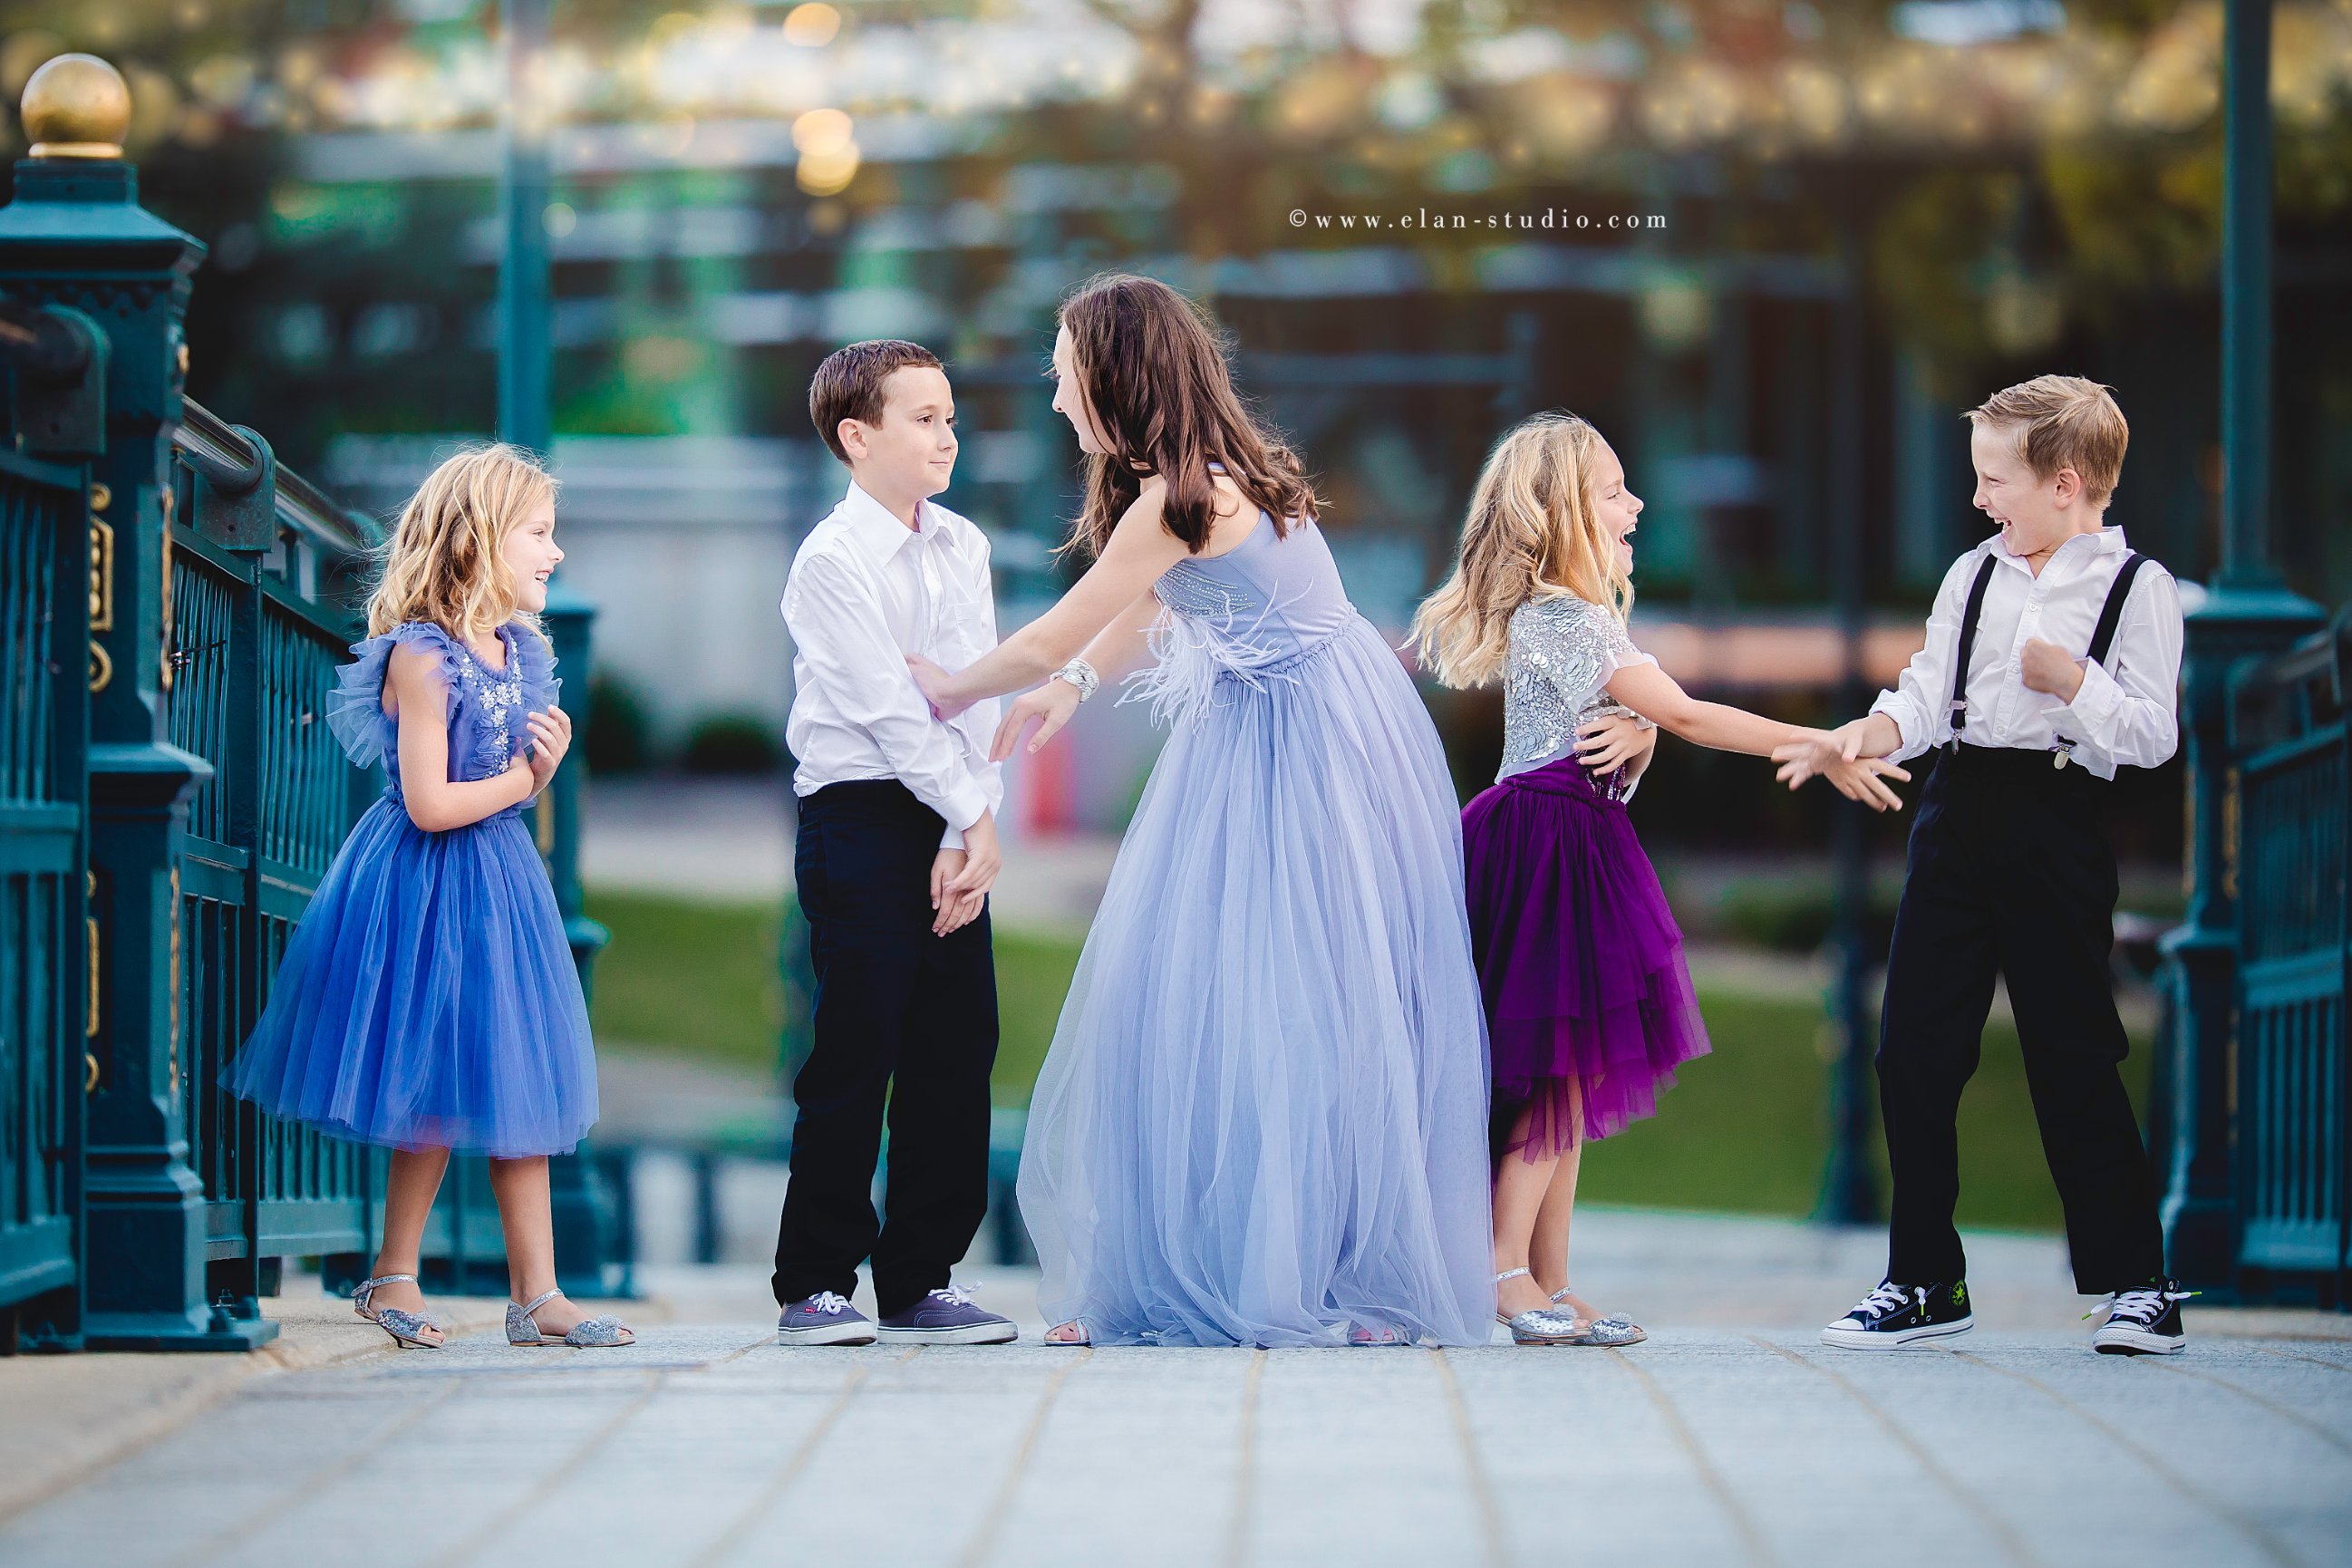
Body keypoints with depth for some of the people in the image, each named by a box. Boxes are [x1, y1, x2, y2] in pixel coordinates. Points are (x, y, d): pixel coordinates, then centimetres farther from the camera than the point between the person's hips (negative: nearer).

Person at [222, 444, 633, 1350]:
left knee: (516, 1083, 5)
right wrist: (519, 779, -10)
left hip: (499, 883, 8)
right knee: (443, 1086, -1)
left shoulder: (520, 654, 9)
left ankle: (536, 1293, 5)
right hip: (429, 890, -8)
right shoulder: (422, 657, -17)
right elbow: (430, 804, -22)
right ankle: (394, 1275, 14)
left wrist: (548, 764, -5)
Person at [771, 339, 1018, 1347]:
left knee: (956, 1049, 5)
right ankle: (817, 1284, 1)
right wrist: (970, 811, -11)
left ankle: (921, 1280, 13)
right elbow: (888, 709, -13)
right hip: (861, 817, -6)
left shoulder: (962, 549, 11)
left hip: (955, 821, 6)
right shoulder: (831, 563, -9)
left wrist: (974, 831, -8)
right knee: (856, 1051, -6)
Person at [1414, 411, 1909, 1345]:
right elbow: (1682, 714, -19)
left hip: (1567, 843, 10)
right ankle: (1503, 1273, -5)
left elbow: (1648, 728, 12)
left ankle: (1548, 1287, 9)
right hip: (1552, 844, -10)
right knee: (1557, 1069, -8)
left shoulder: (1561, 617, 17)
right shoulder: (1569, 619, -14)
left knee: (1569, 1078, 8)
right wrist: (1822, 750, -20)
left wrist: (1632, 734, -14)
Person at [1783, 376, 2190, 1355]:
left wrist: (2073, 682, -18)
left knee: (2073, 1056, -4)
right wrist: (1855, 740, -9)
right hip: (1958, 811, 6)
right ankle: (1924, 1282, 13)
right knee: (1913, 1050, 4)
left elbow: (2153, 736, -8)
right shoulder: (1973, 576, 13)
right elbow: (1926, 698, 7)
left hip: (2058, 826, -6)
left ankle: (2137, 1284, 6)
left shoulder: (2137, 588, -3)